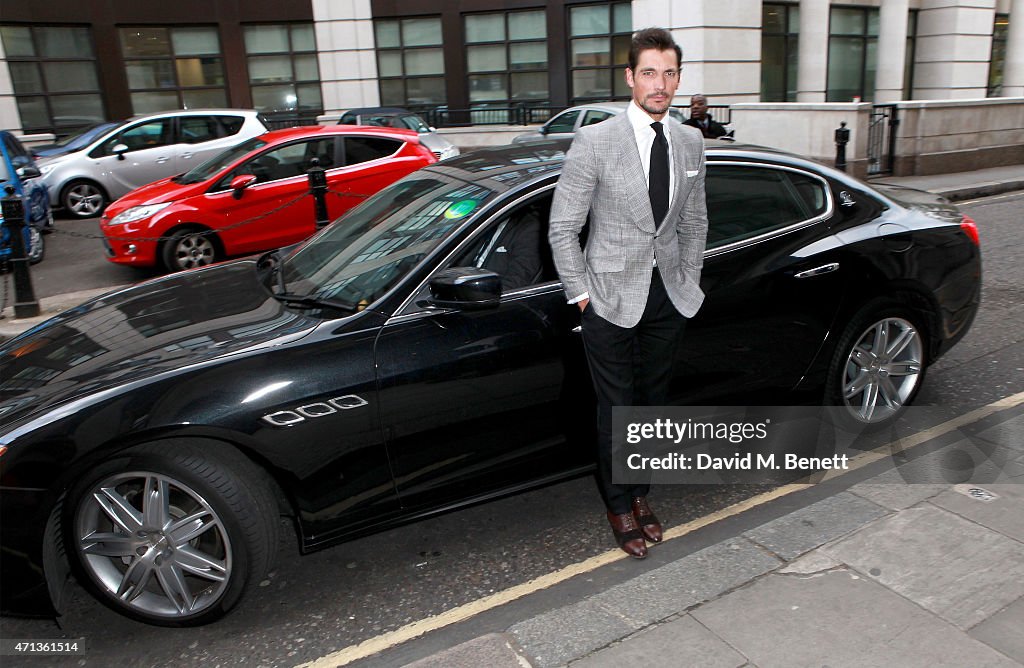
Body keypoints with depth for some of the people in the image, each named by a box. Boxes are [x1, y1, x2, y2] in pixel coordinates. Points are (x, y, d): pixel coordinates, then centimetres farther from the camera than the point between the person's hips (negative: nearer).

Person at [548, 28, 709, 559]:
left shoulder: (690, 142, 5)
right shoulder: (594, 141, -11)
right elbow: (562, 226, -8)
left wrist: (688, 284, 12)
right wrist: (581, 295, -8)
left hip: (668, 299, 5)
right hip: (613, 299, -5)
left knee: (653, 403, 15)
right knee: (616, 409, 6)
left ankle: (639, 494, 34)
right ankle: (620, 507, 26)